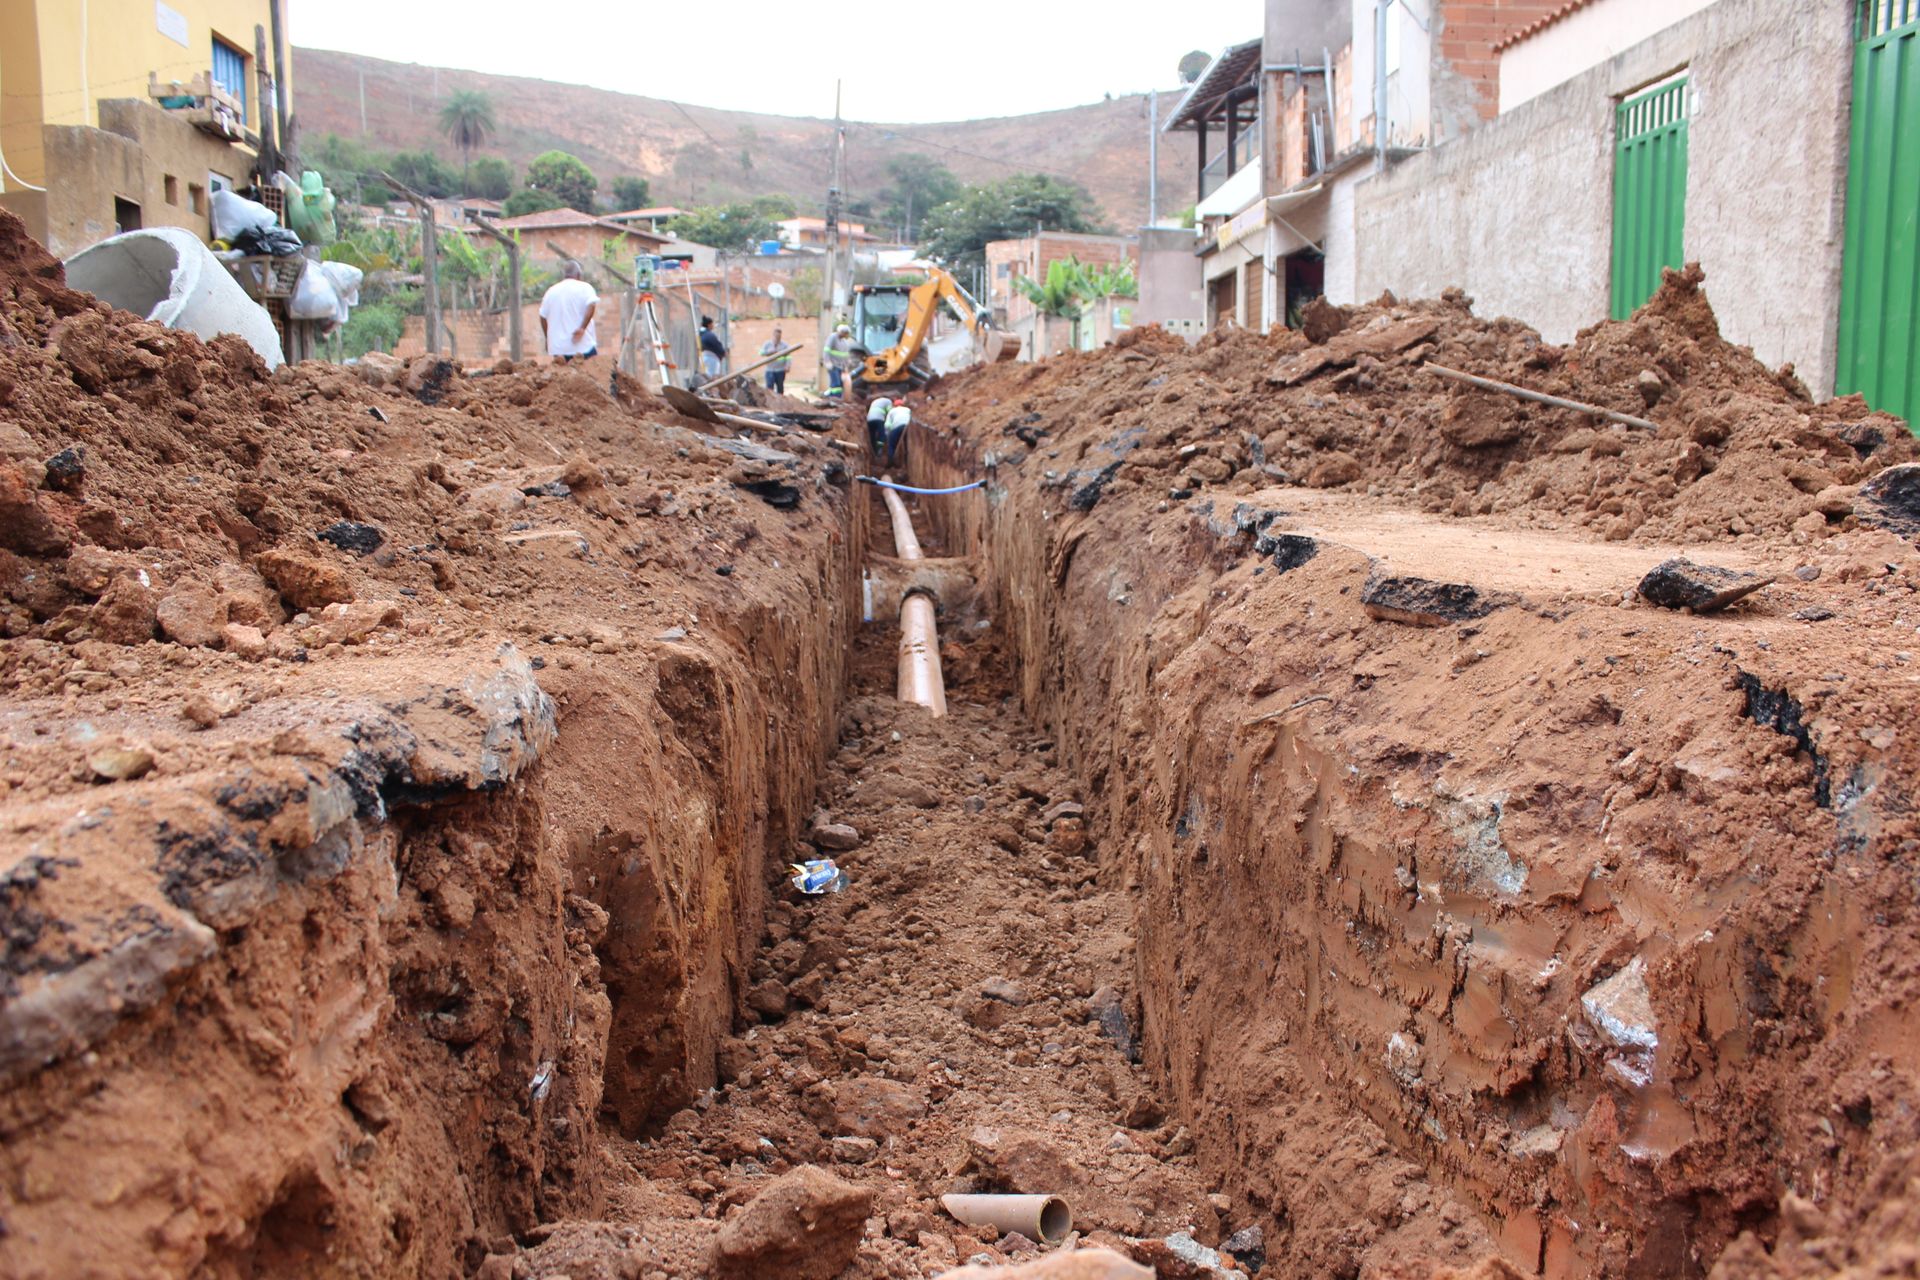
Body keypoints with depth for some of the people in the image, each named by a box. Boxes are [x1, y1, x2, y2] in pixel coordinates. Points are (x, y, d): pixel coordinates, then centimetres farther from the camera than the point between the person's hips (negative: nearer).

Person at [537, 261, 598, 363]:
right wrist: (582, 328, -20)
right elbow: (592, 305, -19)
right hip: (583, 345, -4)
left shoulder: (551, 291, 11)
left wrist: (548, 339, 22)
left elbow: (543, 317, 13)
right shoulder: (584, 288, 0)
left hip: (558, 347, 4)